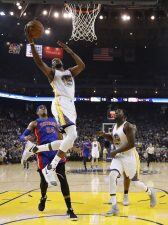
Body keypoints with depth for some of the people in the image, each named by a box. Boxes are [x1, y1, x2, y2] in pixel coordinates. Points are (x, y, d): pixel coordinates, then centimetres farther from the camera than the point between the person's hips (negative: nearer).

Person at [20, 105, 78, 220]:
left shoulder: (54, 120, 21)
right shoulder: (34, 123, 8)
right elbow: (22, 136, 0)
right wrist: (26, 138, -24)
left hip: (57, 152, 3)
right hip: (44, 154, -3)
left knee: (63, 179, -6)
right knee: (44, 180, 7)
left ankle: (69, 209, -4)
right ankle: (43, 198, 41)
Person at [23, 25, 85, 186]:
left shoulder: (70, 72, 28)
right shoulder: (52, 73, 12)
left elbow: (82, 65, 10)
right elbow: (39, 62, -6)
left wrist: (69, 51, 11)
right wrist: (31, 42, -13)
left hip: (71, 106, 7)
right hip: (61, 104, -7)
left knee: (68, 142, 5)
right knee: (72, 135, -28)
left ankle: (33, 148, 18)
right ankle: (50, 168, -22)